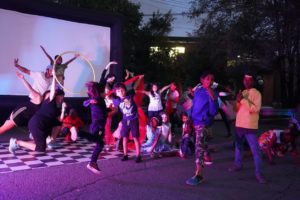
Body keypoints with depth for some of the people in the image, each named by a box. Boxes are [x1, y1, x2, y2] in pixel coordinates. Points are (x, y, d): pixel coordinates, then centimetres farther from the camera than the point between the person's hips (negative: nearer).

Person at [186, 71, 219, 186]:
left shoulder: (213, 94, -8)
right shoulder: (197, 91, 8)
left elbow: (213, 112, -16)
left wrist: (213, 99, -27)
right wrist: (190, 117, 16)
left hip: (204, 123, -6)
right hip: (195, 122, 6)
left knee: (199, 147, -12)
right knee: (201, 145, 18)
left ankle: (198, 175, -11)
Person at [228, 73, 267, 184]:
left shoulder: (256, 93, -5)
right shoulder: (242, 93, 14)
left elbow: (256, 109, -18)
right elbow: (236, 110, 12)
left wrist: (245, 99, -22)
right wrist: (238, 101, -7)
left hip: (250, 126, -7)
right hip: (239, 124, 7)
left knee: (255, 150, -9)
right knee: (238, 146, 19)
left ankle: (258, 173, -6)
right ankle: (238, 164, 35)